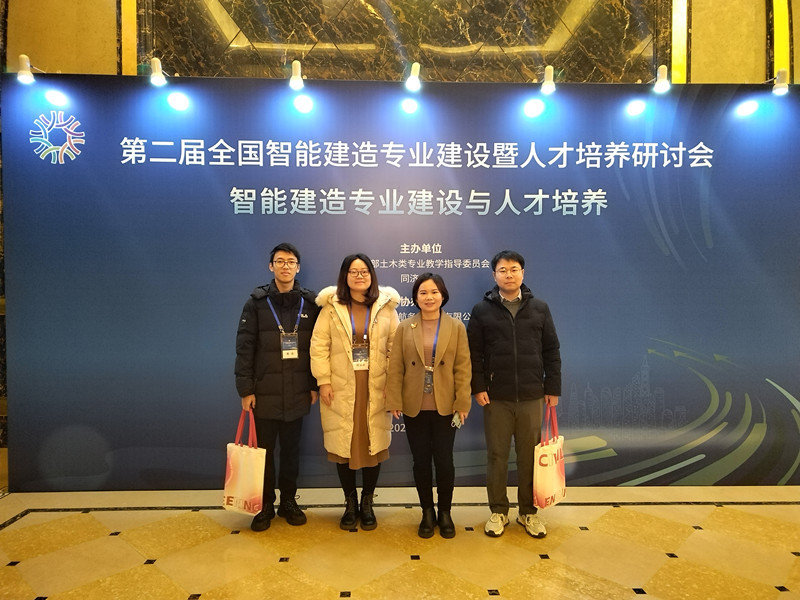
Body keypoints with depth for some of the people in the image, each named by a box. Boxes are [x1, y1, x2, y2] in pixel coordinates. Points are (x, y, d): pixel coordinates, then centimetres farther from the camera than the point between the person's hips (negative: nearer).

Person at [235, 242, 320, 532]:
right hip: (264, 393, -1)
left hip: (298, 394, 1)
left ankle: (288, 501, 29)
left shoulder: (310, 303, 2)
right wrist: (245, 389, -8)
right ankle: (266, 505, 25)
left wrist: (314, 385, 1)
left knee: (291, 449, 13)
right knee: (264, 450, 9)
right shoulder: (256, 302, -2)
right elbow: (244, 348, -4)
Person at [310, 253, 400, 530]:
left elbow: (395, 348, 2)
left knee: (374, 444, 6)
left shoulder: (386, 307, 2)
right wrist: (323, 381, -7)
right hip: (340, 389, 0)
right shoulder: (331, 306, 0)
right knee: (342, 445, 7)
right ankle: (350, 504, 26)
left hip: (376, 388, 1)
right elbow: (319, 346, -1)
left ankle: (367, 503, 27)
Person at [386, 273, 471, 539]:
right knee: (420, 461, 10)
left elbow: (463, 367, -2)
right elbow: (395, 367, 0)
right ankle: (427, 512, 28)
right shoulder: (404, 328, 2)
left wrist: (462, 403, -7)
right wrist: (394, 401, -5)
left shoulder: (456, 327, 0)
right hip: (414, 407, 1)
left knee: (444, 461, 7)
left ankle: (445, 512, 27)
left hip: (445, 407, -1)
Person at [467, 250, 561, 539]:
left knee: (529, 456, 11)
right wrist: (478, 387, -8)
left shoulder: (539, 308, 4)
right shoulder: (482, 310, 0)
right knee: (497, 456, 9)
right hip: (496, 398, -1)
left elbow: (552, 351, 6)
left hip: (532, 397, 1)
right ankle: (498, 511, 24)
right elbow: (474, 353, -1)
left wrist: (553, 388, 2)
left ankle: (528, 512, 27)